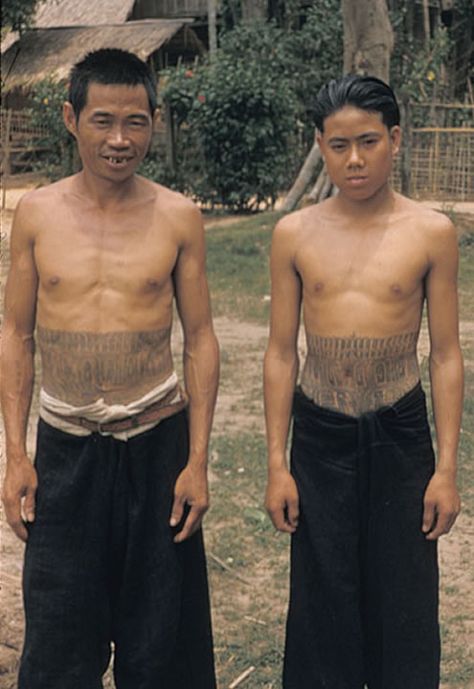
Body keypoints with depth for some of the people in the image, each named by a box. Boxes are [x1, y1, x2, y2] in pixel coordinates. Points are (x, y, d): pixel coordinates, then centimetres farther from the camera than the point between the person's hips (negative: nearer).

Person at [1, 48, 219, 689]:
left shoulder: (178, 217, -3)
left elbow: (200, 339, 0)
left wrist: (197, 461, -4)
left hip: (156, 443, -1)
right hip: (64, 447, 1)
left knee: (159, 635, 12)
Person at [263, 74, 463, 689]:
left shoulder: (431, 233, -5)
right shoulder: (295, 234, -1)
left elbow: (446, 355, -1)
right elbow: (281, 352, 2)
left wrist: (447, 468, -4)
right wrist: (277, 465, 1)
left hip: (400, 434, -1)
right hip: (318, 435, 1)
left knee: (403, 599, 9)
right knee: (323, 598, 11)